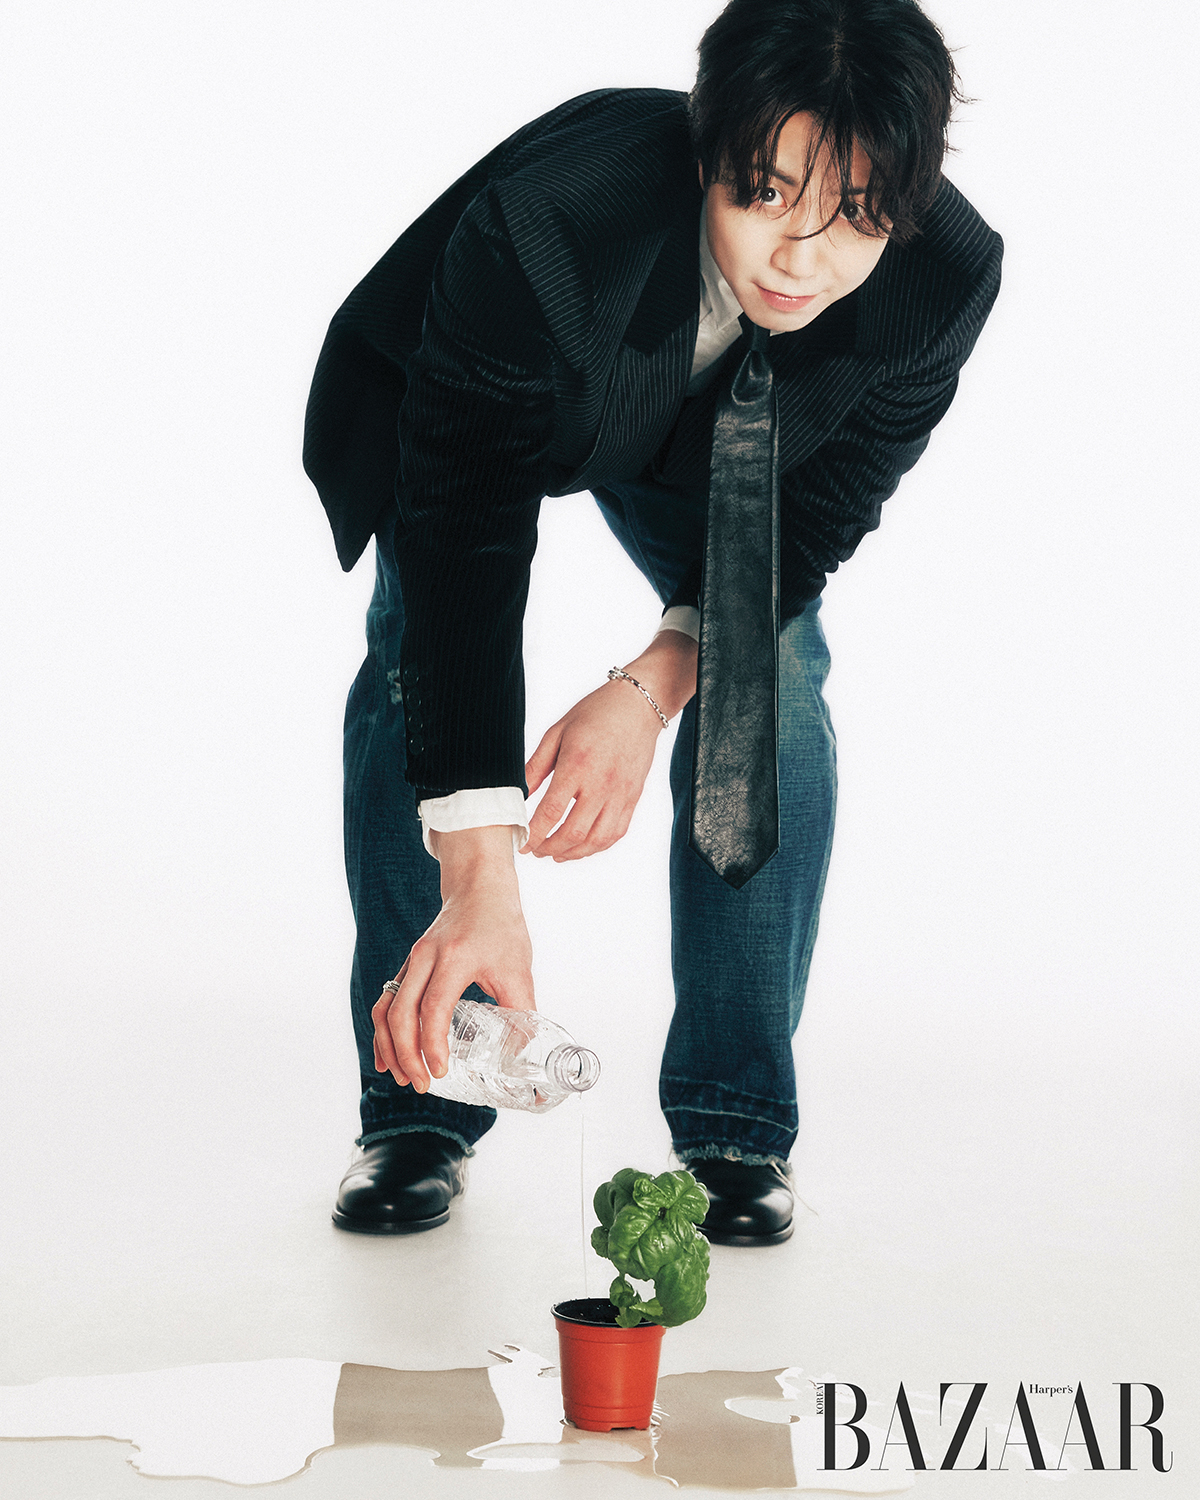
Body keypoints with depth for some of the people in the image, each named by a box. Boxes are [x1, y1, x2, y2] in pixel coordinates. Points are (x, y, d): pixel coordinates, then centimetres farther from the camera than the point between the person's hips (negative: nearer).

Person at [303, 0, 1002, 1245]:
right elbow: (464, 537, -44)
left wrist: (654, 683, -35)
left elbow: (820, 510, -20)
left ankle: (735, 1122, -1)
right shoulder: (540, 222, -45)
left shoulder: (947, 279, -35)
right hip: (488, 407, -1)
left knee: (770, 696, -14)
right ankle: (418, 1107, -1)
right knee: (419, 667, -16)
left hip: (721, 445, 2)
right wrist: (479, 883, -50)